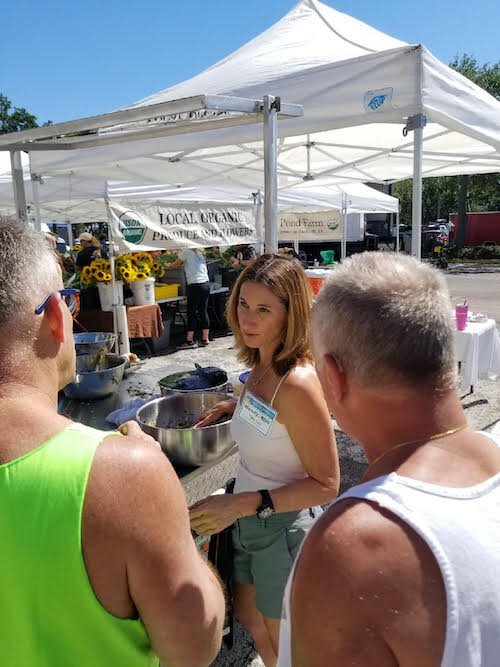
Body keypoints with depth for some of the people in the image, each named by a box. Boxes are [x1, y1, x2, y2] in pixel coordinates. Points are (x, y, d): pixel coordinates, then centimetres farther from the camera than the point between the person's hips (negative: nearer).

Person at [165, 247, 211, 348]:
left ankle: (189, 340, 4)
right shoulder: (199, 252, 17)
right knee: (203, 311, 9)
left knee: (191, 313, 0)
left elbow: (176, 264, 7)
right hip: (206, 284, 7)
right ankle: (205, 339, 12)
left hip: (195, 286, -7)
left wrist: (168, 265, 26)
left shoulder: (186, 251, -3)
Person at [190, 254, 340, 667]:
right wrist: (235, 407, 0)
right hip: (249, 520, 8)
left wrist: (243, 503, -30)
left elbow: (325, 485, -25)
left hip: (284, 528, -8)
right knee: (249, 616, 31)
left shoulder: (298, 382, -31)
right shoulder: (260, 366, -6)